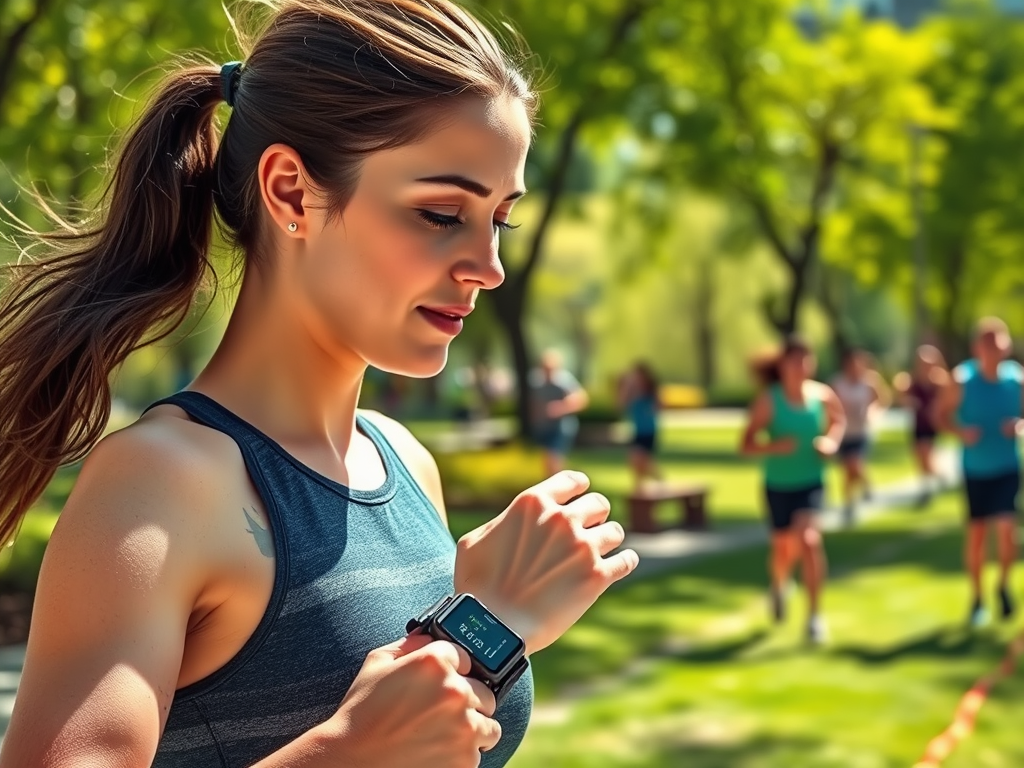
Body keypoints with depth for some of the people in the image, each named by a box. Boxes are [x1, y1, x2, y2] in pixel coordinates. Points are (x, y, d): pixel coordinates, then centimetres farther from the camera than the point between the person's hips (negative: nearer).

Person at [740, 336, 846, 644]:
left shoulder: (823, 394, -8)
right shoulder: (768, 399, -15)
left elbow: (839, 420, 14)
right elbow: (746, 445, -15)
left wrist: (832, 441, -6)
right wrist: (774, 446, -33)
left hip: (811, 482, 0)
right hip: (779, 484, 0)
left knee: (807, 539, -22)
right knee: (784, 549, 13)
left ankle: (814, 614, -10)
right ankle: (779, 585, 51)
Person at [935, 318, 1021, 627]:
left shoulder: (1016, 378, -8)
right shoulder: (962, 379, -10)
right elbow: (941, 414, -2)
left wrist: (1019, 425, -17)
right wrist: (960, 431, -20)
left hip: (1008, 466, 0)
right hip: (976, 469, 0)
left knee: (1006, 527, -14)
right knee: (976, 532, 7)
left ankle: (1003, 585, 14)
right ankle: (977, 598, 25)